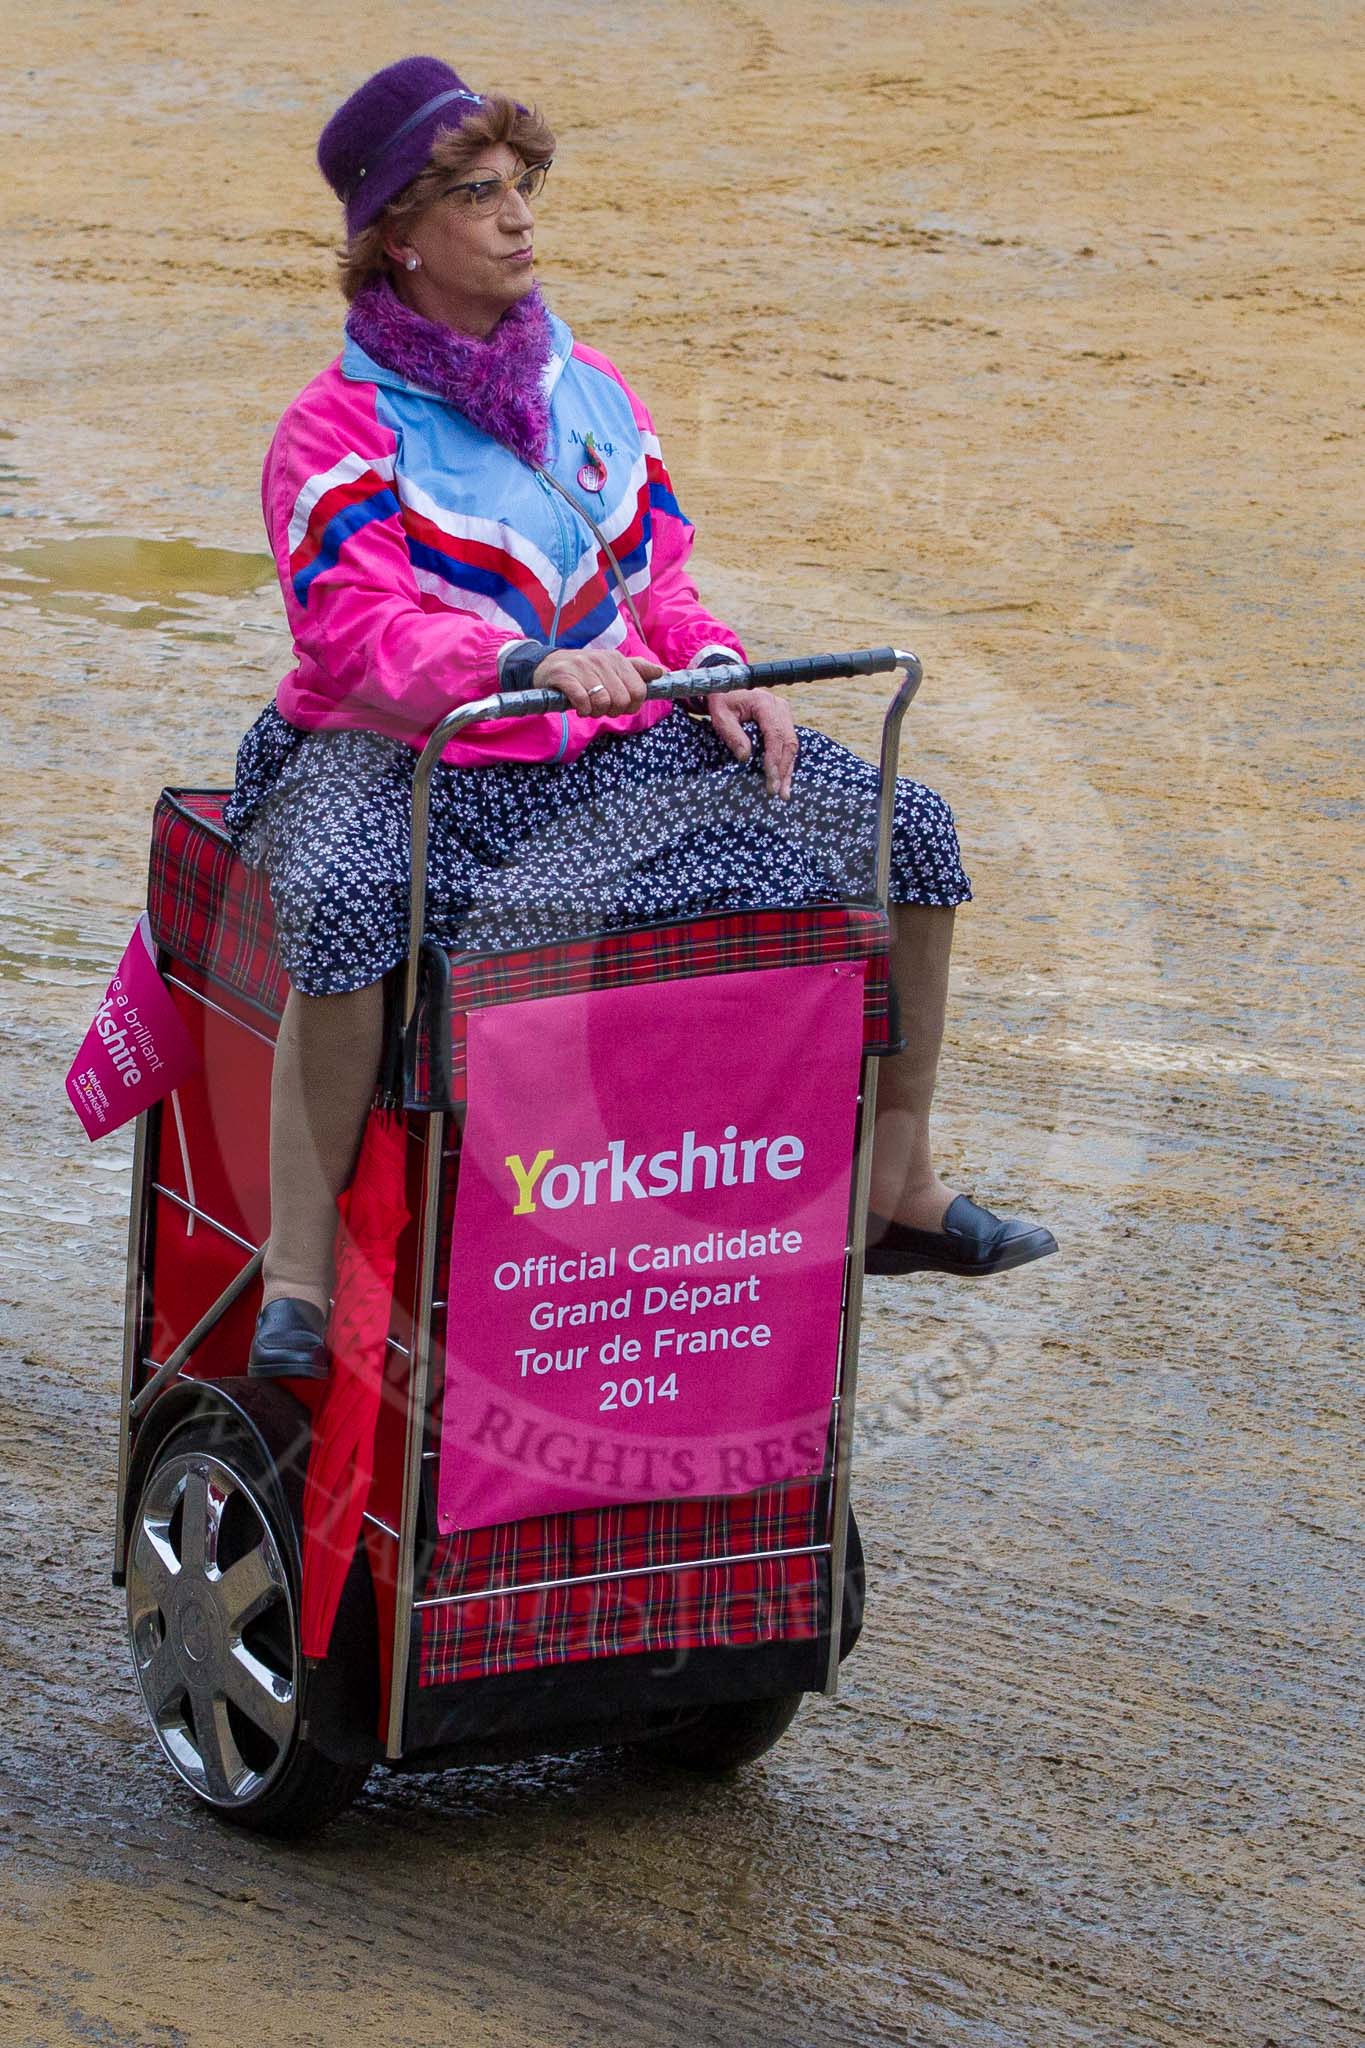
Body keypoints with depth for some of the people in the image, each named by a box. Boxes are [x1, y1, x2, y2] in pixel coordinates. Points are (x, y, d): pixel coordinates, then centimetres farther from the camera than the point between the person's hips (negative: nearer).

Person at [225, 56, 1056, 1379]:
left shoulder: (591, 391, 12)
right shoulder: (340, 428, -7)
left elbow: (656, 572, 17)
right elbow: (359, 628, -21)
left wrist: (713, 669, -6)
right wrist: (533, 662, -37)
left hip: (614, 752, 6)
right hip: (398, 762, -6)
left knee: (907, 828, -1)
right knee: (348, 909, -41)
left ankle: (898, 1190, 12)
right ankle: (297, 1272, -33)